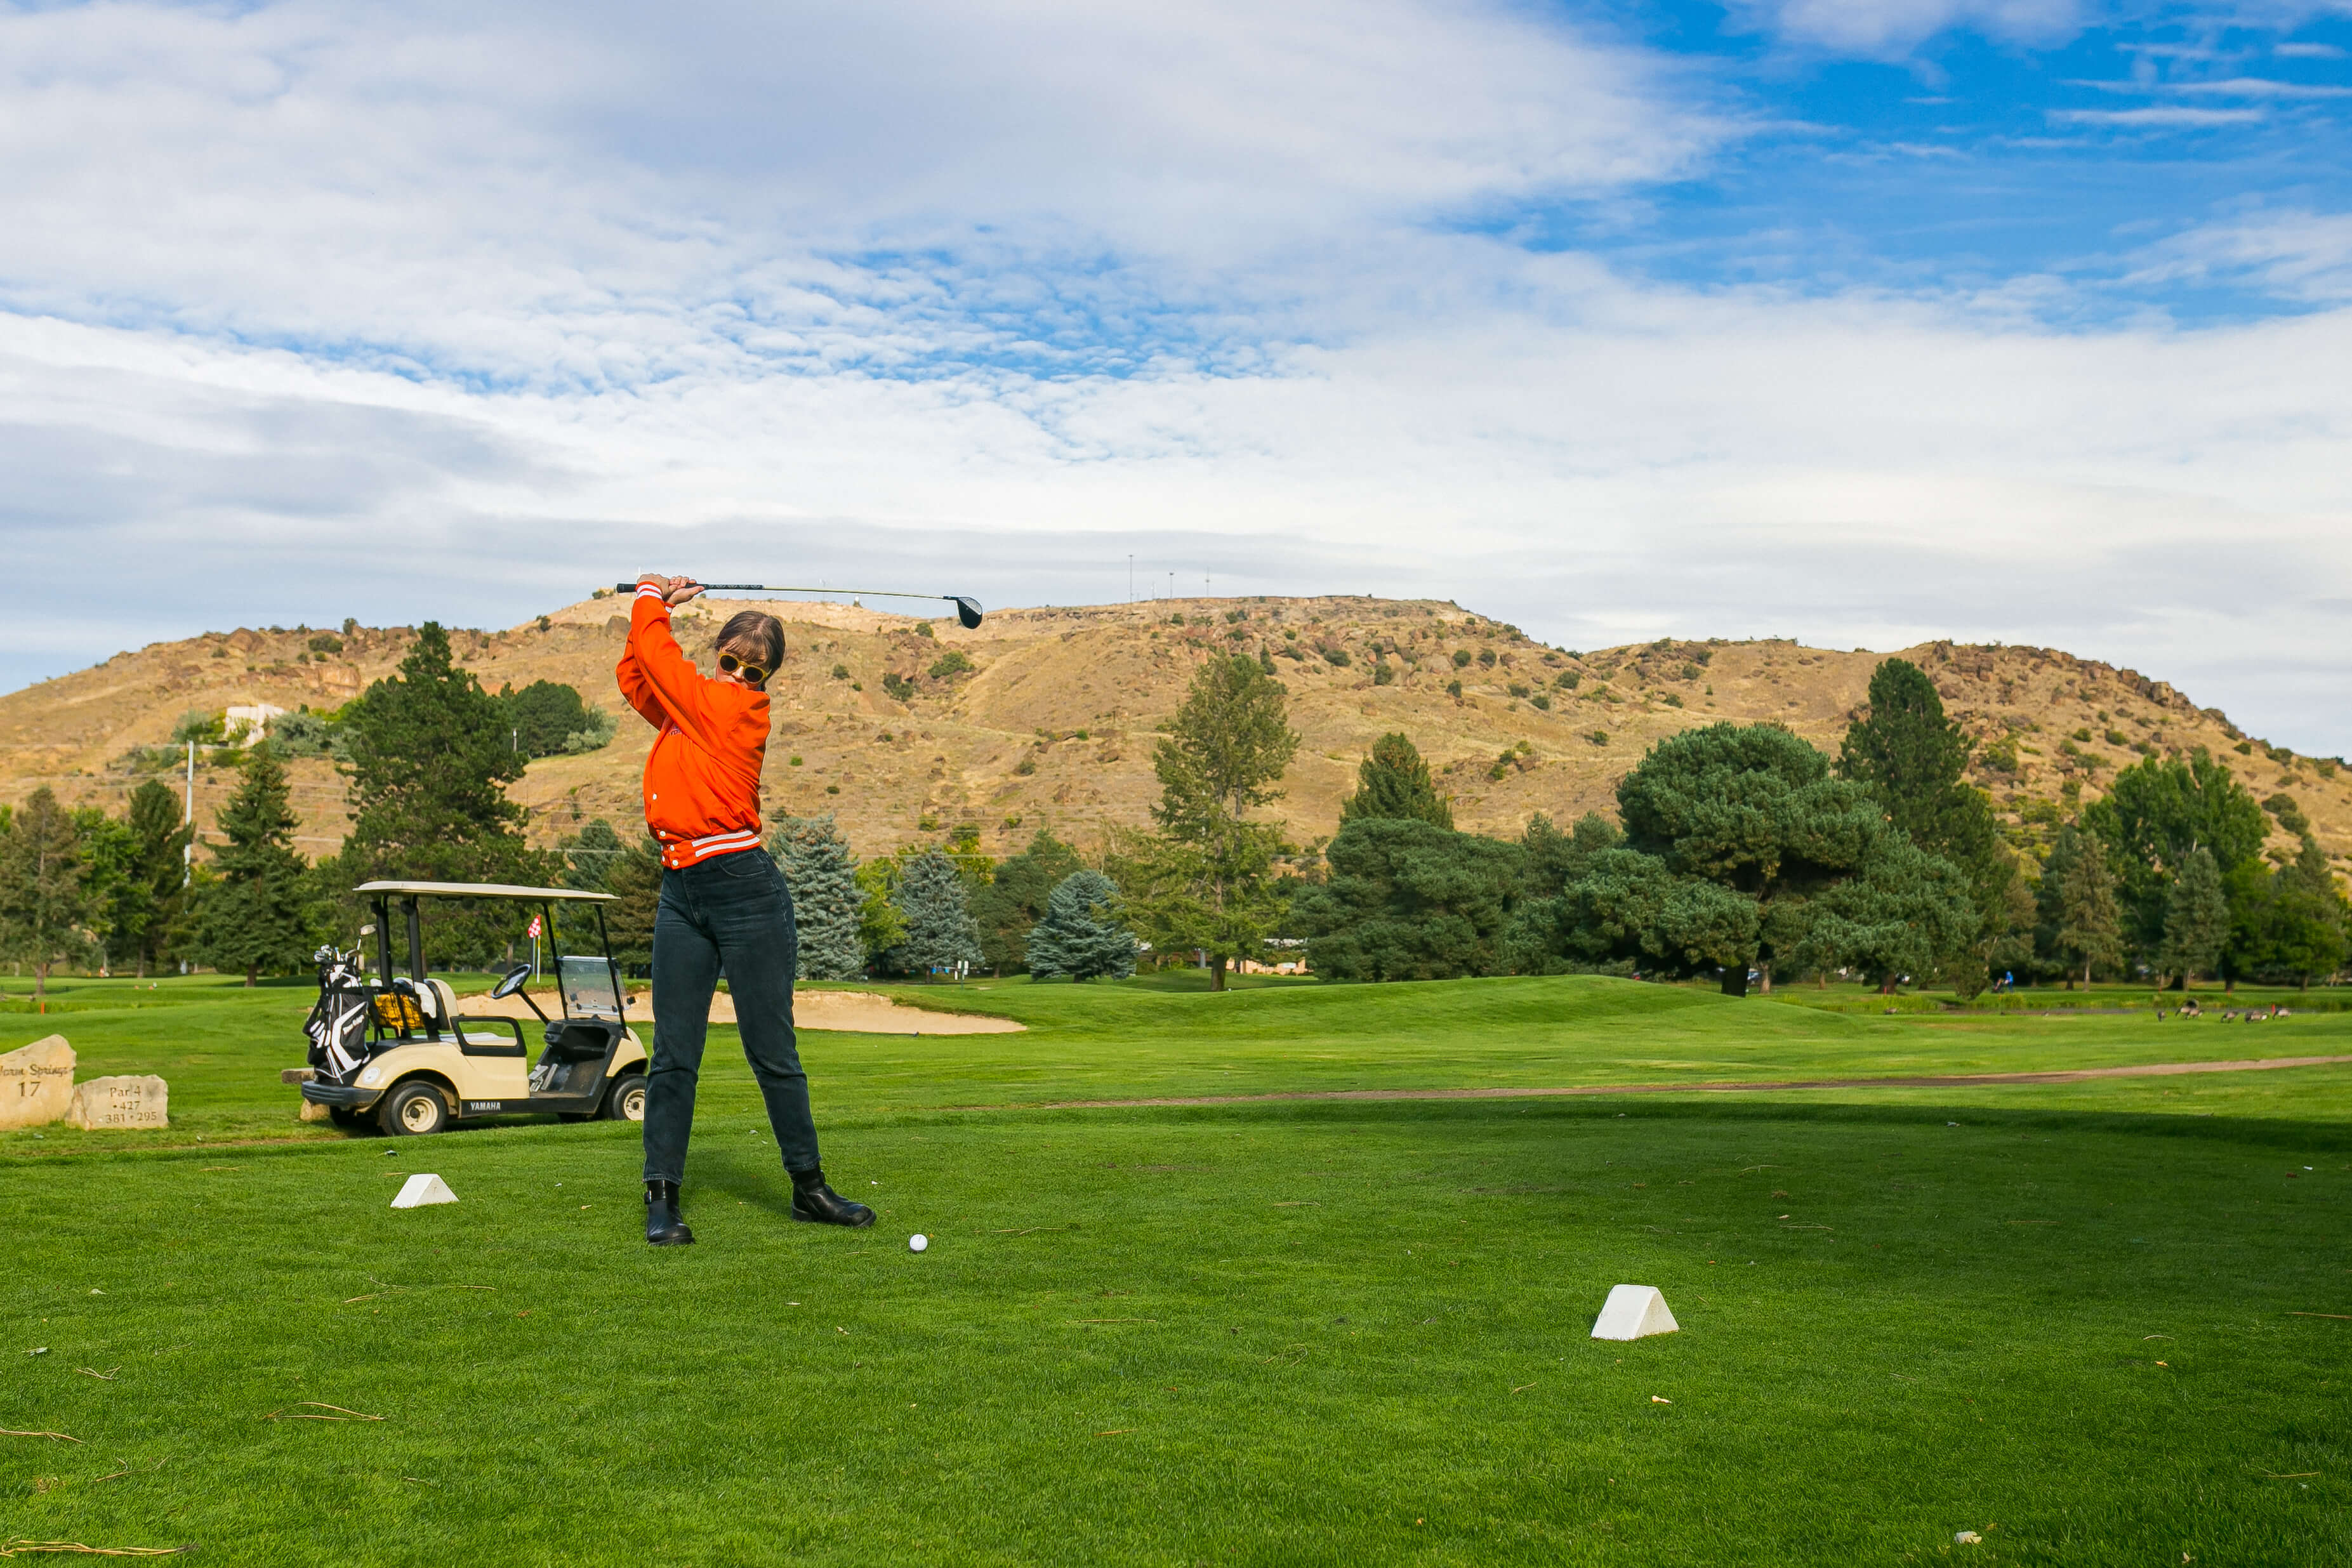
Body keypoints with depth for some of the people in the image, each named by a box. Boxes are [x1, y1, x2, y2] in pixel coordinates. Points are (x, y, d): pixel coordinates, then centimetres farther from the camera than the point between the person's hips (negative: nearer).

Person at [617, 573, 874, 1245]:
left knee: (773, 1052, 0)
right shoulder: (688, 705, 15)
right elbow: (635, 674, 31)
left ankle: (809, 1188, 13)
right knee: (673, 1056, 2)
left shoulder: (743, 707, -4)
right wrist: (658, 606, 23)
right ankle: (662, 1198, 8)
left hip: (745, 888, -6)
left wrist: (651, 598, 18)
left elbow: (657, 656, 1)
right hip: (680, 894, 6)